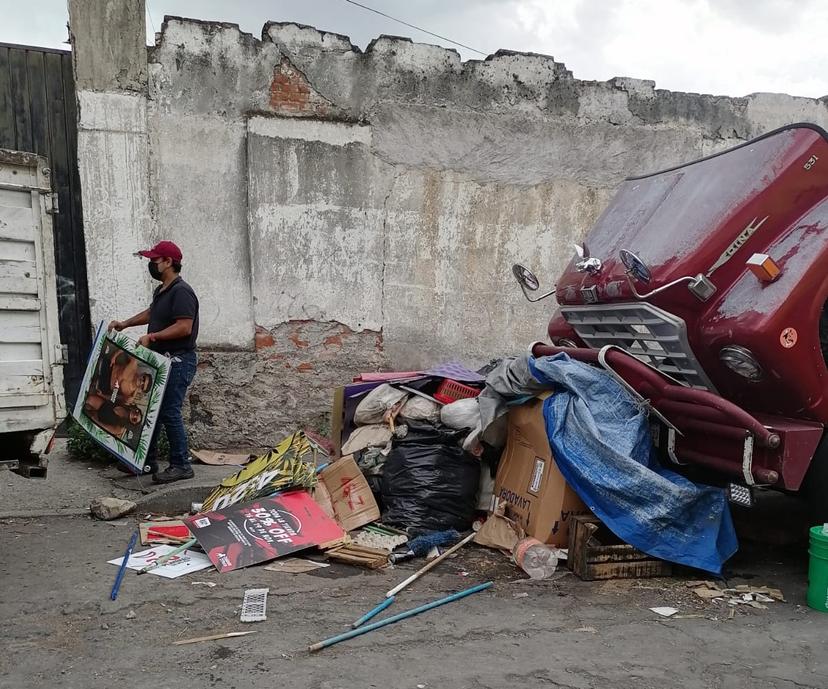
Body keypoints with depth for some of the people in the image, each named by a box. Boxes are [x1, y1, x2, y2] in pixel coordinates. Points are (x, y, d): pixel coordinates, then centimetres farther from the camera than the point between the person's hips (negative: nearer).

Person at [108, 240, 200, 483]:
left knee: (169, 413, -9)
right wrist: (126, 323, 26)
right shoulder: (160, 290, 17)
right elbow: (151, 313, 35)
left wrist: (152, 336, -21)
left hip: (178, 361, -10)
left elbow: (184, 327, -24)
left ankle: (181, 465, 0)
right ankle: (148, 461, 23)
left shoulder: (181, 291, -15)